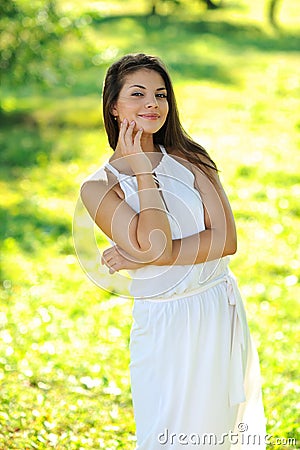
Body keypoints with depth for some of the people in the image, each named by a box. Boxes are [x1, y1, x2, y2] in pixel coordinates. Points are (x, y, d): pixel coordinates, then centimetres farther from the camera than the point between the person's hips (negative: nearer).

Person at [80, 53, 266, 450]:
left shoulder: (189, 159, 1)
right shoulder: (99, 187, -8)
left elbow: (226, 239, -11)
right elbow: (155, 243, -24)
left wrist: (137, 257, -18)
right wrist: (143, 171, -13)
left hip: (225, 310, 4)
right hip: (165, 324, -3)